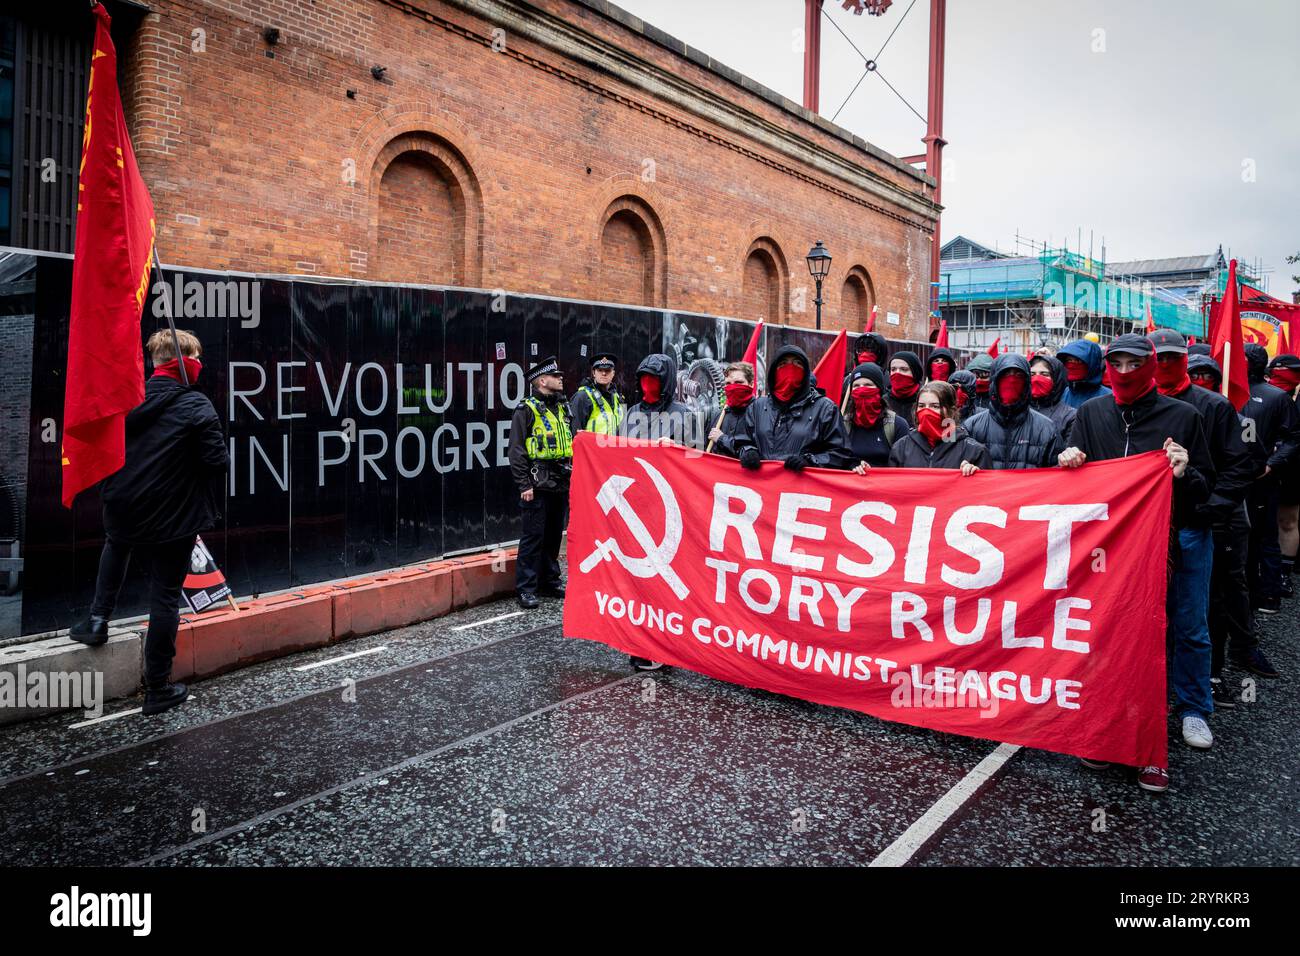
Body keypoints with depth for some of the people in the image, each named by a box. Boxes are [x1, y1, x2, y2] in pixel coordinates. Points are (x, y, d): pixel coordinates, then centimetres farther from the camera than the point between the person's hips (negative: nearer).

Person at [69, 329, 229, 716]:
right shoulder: (196, 406, -14)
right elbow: (217, 463, -16)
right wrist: (212, 509, -2)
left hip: (122, 510, 5)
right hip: (173, 519, -5)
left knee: (116, 545, 40)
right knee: (164, 597, 5)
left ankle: (98, 618, 30)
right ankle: (158, 688, 14)